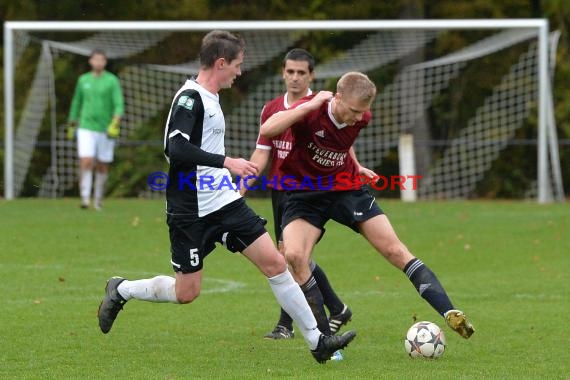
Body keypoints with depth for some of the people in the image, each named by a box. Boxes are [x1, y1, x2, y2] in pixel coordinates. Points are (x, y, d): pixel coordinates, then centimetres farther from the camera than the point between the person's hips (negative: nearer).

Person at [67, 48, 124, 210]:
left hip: (106, 130, -1)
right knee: (86, 163, -15)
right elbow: (76, 103, 18)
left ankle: (98, 199, 23)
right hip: (86, 128, 1)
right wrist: (71, 126, 20)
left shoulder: (112, 81, -3)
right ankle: (85, 198, -16)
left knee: (102, 166, 8)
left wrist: (115, 125, -25)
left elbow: (119, 105, -11)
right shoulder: (83, 80, 6)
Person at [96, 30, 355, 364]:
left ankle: (316, 340, 1)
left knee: (275, 262, -1)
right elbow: (177, 149, -28)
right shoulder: (190, 98, -16)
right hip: (191, 212, -8)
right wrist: (227, 162, -26)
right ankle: (121, 291, 24)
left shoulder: (210, 99, 12)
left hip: (226, 203, 8)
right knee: (186, 292, -1)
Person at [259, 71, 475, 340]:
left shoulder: (361, 117, -8)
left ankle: (449, 313, -7)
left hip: (347, 189, 3)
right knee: (293, 255, -26)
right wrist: (310, 105, -38)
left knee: (394, 249, -6)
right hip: (306, 193, -3)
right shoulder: (310, 112, -24)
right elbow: (267, 130, -39)